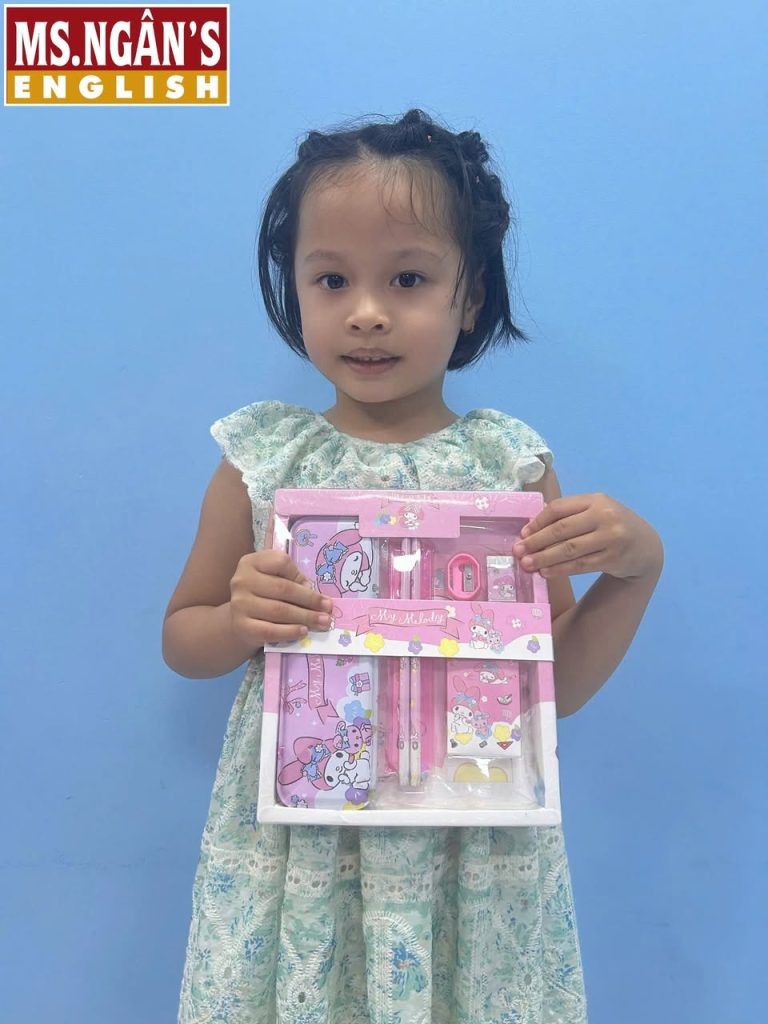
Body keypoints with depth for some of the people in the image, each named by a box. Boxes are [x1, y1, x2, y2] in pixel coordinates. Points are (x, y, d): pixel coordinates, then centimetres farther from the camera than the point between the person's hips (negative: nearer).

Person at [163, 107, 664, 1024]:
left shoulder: (513, 464, -6)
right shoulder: (260, 461, -6)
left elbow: (559, 686, -1)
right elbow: (180, 640, 5)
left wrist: (635, 567, -15)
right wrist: (240, 621, -16)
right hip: (294, 836, 1)